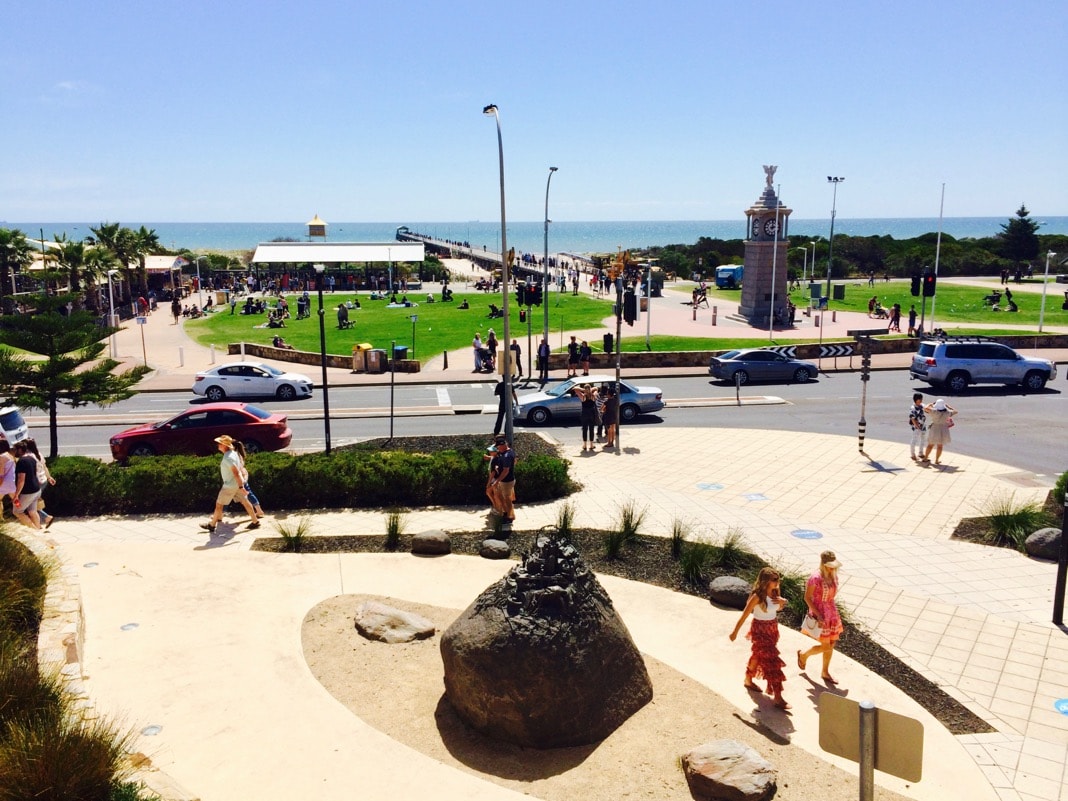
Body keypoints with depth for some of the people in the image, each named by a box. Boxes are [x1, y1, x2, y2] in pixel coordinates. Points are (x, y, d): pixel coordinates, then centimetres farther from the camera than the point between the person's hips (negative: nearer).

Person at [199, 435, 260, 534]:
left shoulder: (228, 457, -24)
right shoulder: (233, 453, 6)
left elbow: (236, 472, -28)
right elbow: (240, 468, 15)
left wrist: (241, 487, -29)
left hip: (230, 485, -9)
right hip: (237, 484, 9)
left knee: (219, 504, 5)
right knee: (245, 502, 12)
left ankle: (212, 525, 17)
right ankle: (255, 521, 15)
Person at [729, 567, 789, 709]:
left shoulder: (774, 593, -3)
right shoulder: (757, 596, -23)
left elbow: (778, 608, 14)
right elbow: (745, 615, -16)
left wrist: (782, 602, -10)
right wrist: (735, 632, -10)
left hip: (773, 628, 8)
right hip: (760, 630, -7)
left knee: (759, 655, 24)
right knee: (772, 661, -8)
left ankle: (748, 681, 46)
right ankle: (778, 698, -4)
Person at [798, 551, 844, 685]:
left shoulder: (834, 576, 0)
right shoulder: (815, 578, -21)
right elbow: (807, 598, -16)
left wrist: (833, 613, 16)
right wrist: (818, 615, -21)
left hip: (832, 613, 7)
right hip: (820, 614, -7)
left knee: (831, 644, 13)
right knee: (825, 647, -1)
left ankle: (825, 673, 30)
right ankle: (803, 655, 26)